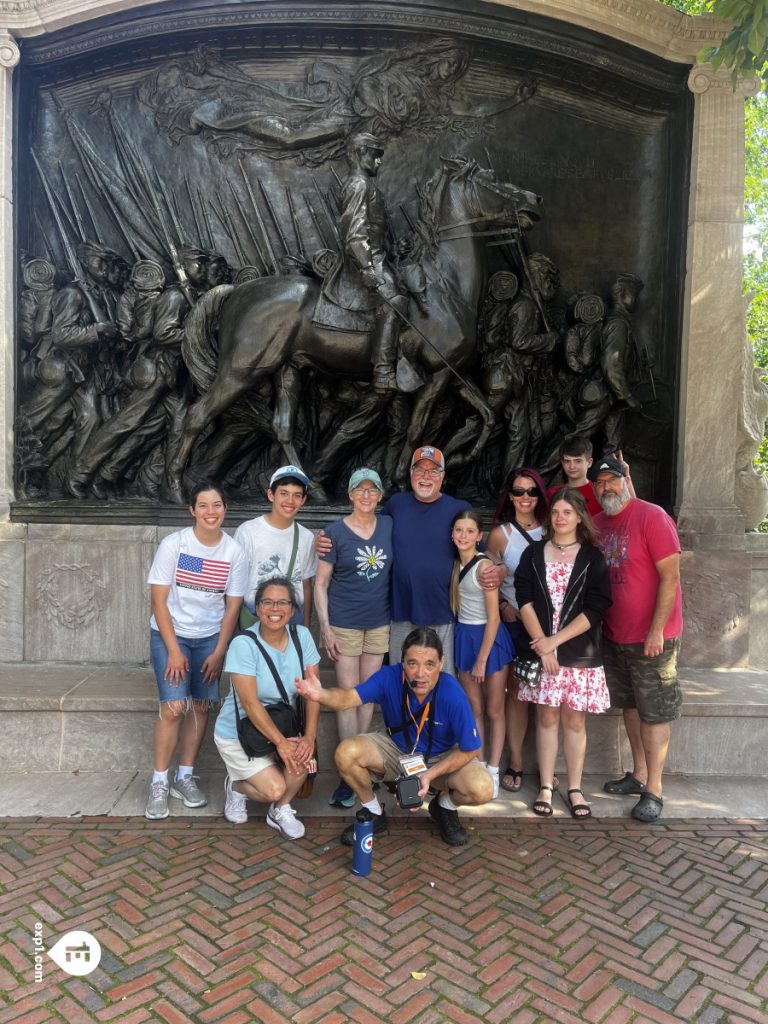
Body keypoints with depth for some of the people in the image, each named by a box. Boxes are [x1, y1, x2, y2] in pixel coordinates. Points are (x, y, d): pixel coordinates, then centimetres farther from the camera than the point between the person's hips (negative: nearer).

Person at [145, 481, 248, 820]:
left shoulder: (234, 552, -7)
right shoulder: (173, 544, -13)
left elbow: (232, 607, -1)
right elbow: (159, 601, -11)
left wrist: (219, 652, -4)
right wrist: (173, 650, -13)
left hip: (210, 638, 3)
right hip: (170, 634, -3)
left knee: (201, 705, 4)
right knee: (174, 708, -12)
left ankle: (185, 778, 20)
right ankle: (159, 783, 4)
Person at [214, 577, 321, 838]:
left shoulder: (302, 636, -9)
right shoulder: (244, 644, -22)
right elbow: (250, 703, -25)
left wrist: (309, 736, -20)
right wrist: (281, 742, -27)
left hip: (283, 725, 4)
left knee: (303, 758, -25)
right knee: (275, 789, -17)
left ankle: (280, 811, 5)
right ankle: (236, 786, 18)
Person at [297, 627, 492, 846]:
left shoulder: (453, 694, -30)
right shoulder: (390, 677, -26)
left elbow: (470, 750, -20)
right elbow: (349, 697, -41)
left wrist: (430, 775, -28)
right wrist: (321, 695, -63)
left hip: (442, 758, -1)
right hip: (396, 750, 2)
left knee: (482, 789, -29)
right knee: (346, 752, -25)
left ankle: (445, 807, 9)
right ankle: (374, 813, 5)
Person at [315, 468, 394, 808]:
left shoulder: (390, 526, 2)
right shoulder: (335, 532, -6)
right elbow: (321, 583, -5)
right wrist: (325, 627, -10)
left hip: (379, 623, 3)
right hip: (344, 624, -3)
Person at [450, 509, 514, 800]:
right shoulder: (455, 564, 2)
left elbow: (493, 618, -16)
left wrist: (482, 660, -14)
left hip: (489, 637, -6)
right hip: (464, 636, 6)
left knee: (494, 711, 7)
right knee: (474, 709, 12)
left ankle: (493, 772, 16)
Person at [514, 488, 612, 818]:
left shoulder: (592, 557, 1)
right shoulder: (534, 553, 6)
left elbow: (595, 608, -7)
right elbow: (524, 600, -2)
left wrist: (555, 641, -12)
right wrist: (542, 645, -12)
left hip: (580, 652, -1)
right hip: (541, 647, 1)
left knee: (574, 719, 6)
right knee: (547, 717, 7)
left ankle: (575, 789, 17)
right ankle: (546, 787, 17)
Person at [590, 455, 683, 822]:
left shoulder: (652, 517, -15)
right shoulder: (598, 524, 6)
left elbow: (670, 577, -18)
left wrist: (657, 630, -20)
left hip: (652, 636, -7)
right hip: (614, 636, 7)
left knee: (654, 713, 2)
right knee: (630, 706, 17)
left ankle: (653, 791, 12)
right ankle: (638, 775, 31)